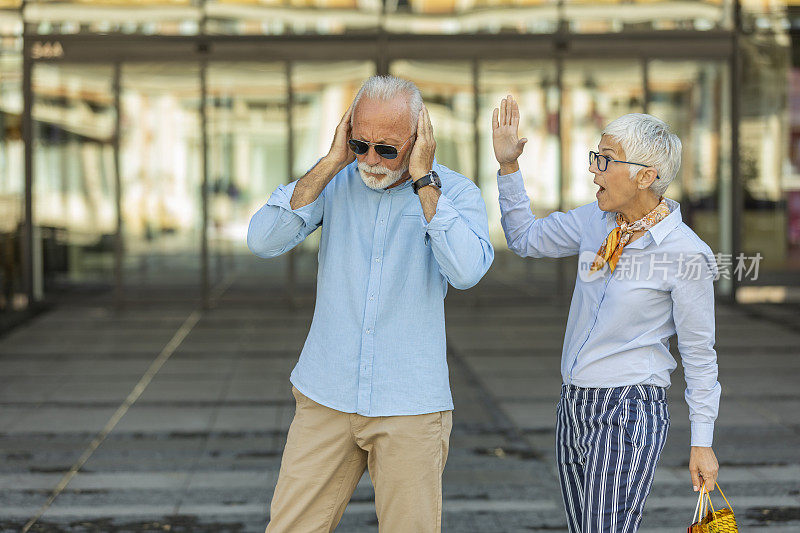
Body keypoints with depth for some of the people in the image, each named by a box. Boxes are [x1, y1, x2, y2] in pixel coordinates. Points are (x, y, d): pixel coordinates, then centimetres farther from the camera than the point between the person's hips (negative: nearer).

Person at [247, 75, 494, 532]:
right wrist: (332, 163, -12)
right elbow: (263, 242, -11)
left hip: (410, 408, -1)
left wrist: (423, 180, -17)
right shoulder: (334, 182, 3)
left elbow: (466, 271, -22)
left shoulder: (457, 193, -3)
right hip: (325, 399, 2)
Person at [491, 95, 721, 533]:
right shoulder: (596, 222, 4)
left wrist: (702, 441, -6)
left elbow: (699, 353, -8)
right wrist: (508, 165, 10)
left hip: (628, 412, -7)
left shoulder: (686, 253, -14)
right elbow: (525, 239, 20)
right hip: (574, 407, 7)